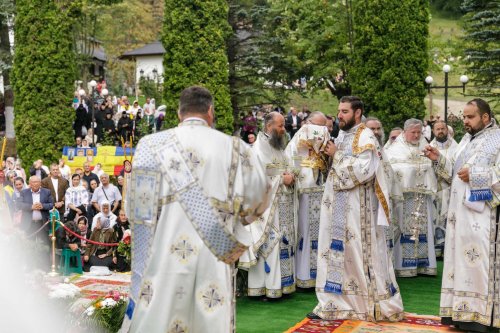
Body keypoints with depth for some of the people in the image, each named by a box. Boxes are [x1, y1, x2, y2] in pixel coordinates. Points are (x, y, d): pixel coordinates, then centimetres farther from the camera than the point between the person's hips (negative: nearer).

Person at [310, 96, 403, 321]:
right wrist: (329, 154, 4)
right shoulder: (342, 136, 14)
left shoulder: (365, 137, -12)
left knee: (361, 255, -1)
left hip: (357, 209, -8)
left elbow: (363, 170, -24)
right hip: (339, 208, 8)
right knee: (338, 254, 9)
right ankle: (335, 304, 15)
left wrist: (337, 155, -16)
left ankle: (379, 305, 12)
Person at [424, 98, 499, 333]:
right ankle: (461, 312, 12)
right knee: (461, 260, 7)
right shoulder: (466, 140, 18)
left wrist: (475, 174, -16)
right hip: (460, 211, 7)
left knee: (479, 261, -8)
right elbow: (453, 174, 18)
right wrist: (439, 159, 4)